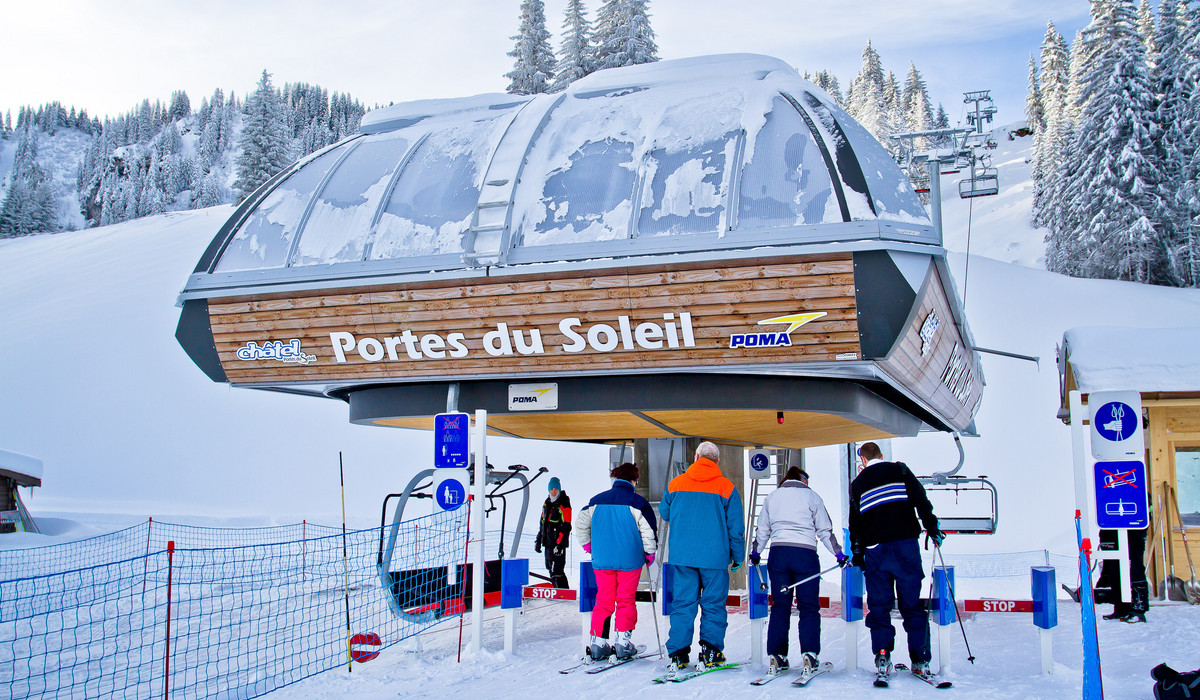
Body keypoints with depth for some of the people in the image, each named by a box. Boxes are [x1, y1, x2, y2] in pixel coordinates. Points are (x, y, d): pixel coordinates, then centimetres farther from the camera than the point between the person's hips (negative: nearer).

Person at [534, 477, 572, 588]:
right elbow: (542, 522, 23)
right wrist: (538, 540, 21)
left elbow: (566, 527, -17)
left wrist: (559, 545, -21)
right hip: (548, 543, 9)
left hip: (558, 543, -9)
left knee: (556, 572, -12)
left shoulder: (564, 505, -12)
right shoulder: (547, 502, 14)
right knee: (551, 570, 14)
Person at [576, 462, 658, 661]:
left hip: (601, 560, 3)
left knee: (603, 601, 10)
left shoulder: (596, 501, 5)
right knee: (626, 600, 8)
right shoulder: (637, 503, -6)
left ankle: (598, 643, 7)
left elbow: (580, 524, 10)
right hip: (629, 560, -3)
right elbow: (649, 530, -6)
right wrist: (649, 553, 8)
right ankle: (623, 641, 5)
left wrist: (588, 546, 23)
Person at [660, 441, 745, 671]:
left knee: (682, 603, 7)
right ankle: (710, 649, 2)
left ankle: (678, 653, 5)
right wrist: (738, 556, 10)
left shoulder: (675, 484, 3)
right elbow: (735, 527, -1)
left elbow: (664, 514, 18)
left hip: (682, 555, 2)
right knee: (713, 604, 8)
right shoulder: (726, 488, -3)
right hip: (715, 557, -2)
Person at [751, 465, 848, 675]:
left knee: (779, 605, 8)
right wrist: (840, 555, 16)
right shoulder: (811, 496, 8)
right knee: (809, 607, 2)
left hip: (778, 554, 3)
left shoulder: (772, 497, 16)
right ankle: (809, 654, -10)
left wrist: (755, 554, 33)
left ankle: (777, 656, 4)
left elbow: (762, 530, 20)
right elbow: (825, 531, 8)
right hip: (805, 554, -2)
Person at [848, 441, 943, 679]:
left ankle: (882, 656, -5)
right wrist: (932, 529, 4)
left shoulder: (858, 483, 11)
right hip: (905, 543, -1)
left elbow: (855, 520, 11)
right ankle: (920, 661, 1)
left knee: (879, 606, 6)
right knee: (912, 605, 3)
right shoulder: (899, 470, 7)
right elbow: (921, 500, -1)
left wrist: (857, 552, 18)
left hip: (875, 549, 1)